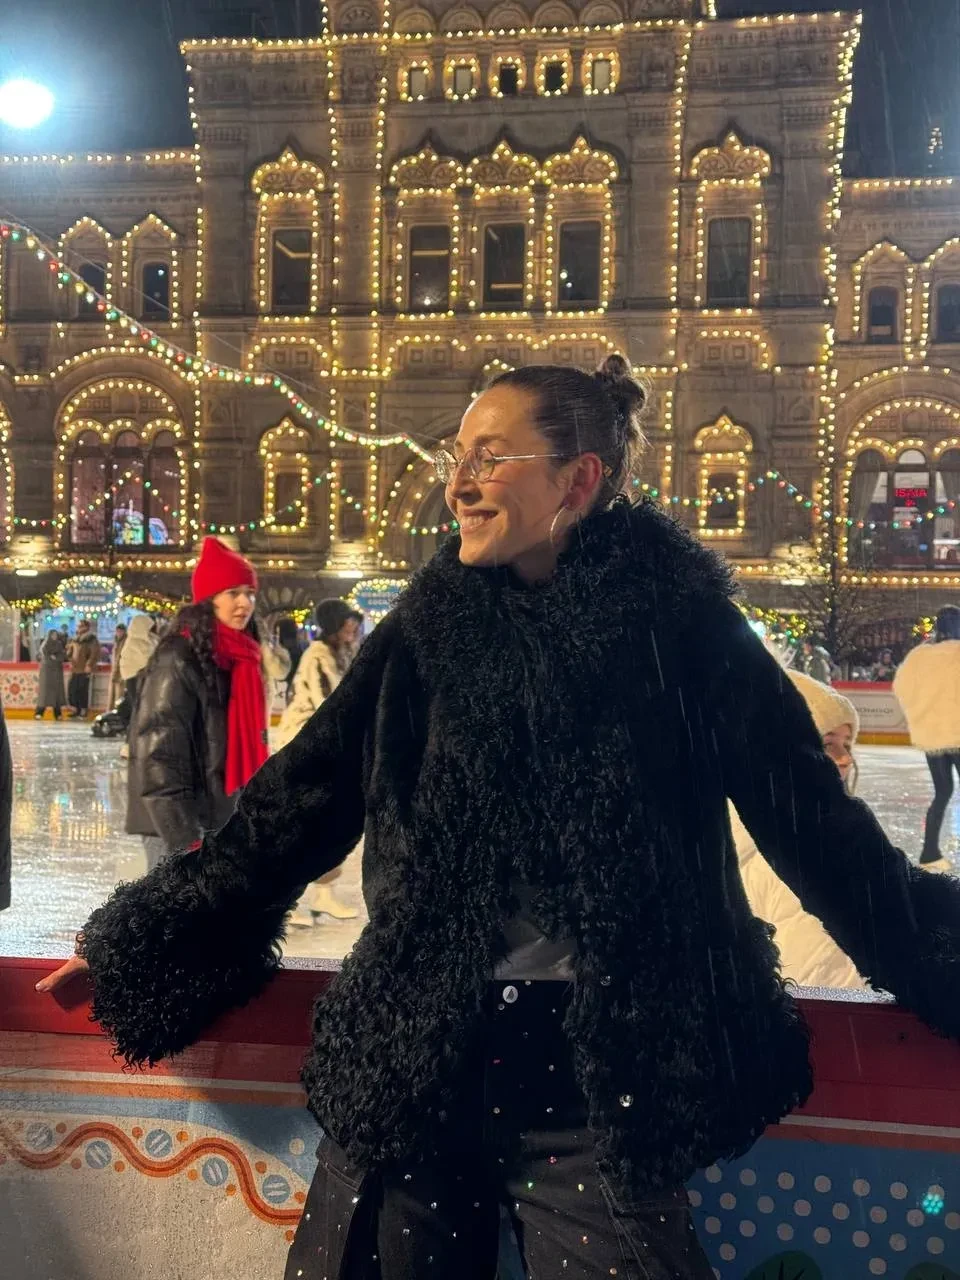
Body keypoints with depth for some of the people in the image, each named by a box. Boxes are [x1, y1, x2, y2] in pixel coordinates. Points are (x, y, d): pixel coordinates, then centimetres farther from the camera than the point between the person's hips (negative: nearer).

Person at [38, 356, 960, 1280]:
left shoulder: (678, 623, -4)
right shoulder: (430, 627, 3)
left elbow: (817, 826, -1)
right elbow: (296, 804, 5)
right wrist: (132, 947, 7)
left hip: (596, 1078, -2)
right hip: (412, 1060, 3)